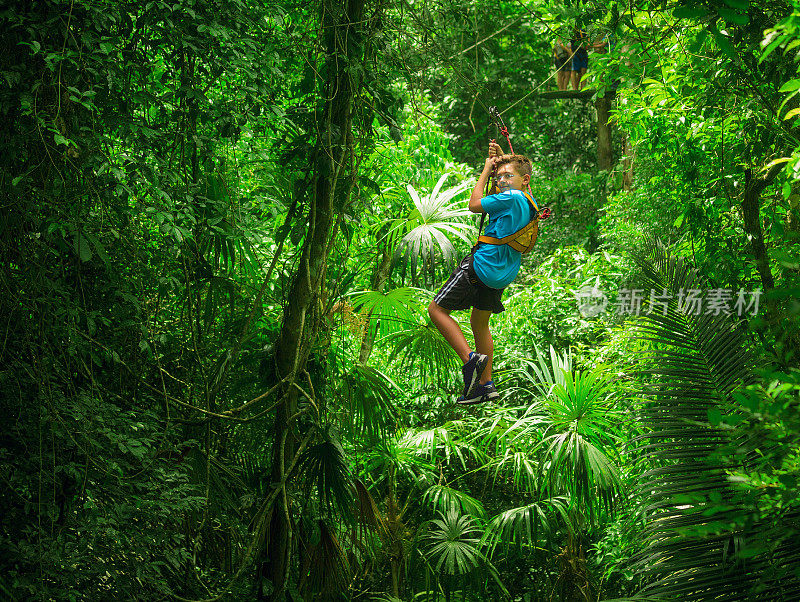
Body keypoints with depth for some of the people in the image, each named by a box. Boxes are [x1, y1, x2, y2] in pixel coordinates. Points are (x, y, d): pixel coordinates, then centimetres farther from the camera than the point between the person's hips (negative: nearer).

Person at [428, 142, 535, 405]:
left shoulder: (511, 198, -19)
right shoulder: (529, 203, 8)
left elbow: (474, 204, -7)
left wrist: (486, 169, 0)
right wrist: (500, 158, 19)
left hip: (481, 267, -9)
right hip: (504, 274, 9)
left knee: (437, 309, 0)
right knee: (480, 324, 22)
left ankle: (470, 358, -13)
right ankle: (485, 384, 24)